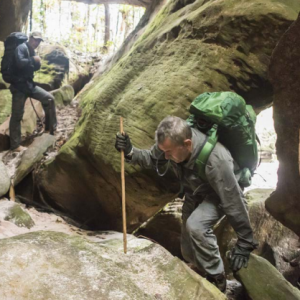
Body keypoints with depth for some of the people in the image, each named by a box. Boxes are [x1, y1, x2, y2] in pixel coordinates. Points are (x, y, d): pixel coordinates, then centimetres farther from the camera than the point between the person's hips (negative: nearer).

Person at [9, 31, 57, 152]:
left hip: (29, 84, 9)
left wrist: (37, 62, -6)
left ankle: (50, 127, 13)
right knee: (17, 115, -5)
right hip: (19, 85, -9)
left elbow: (36, 67, 15)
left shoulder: (32, 51, 15)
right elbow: (20, 62, -28)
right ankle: (15, 145, 0)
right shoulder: (21, 48, -11)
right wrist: (33, 59, -14)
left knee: (49, 98, 5)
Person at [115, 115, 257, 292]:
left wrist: (245, 243, -27)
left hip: (218, 194, -6)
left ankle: (217, 281, -11)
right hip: (194, 192, 6)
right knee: (189, 252, 12)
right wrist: (130, 152, -26)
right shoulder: (172, 142, -25)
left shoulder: (215, 161, -43)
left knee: (196, 226, -34)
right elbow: (151, 159, -5)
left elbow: (235, 202, -34)